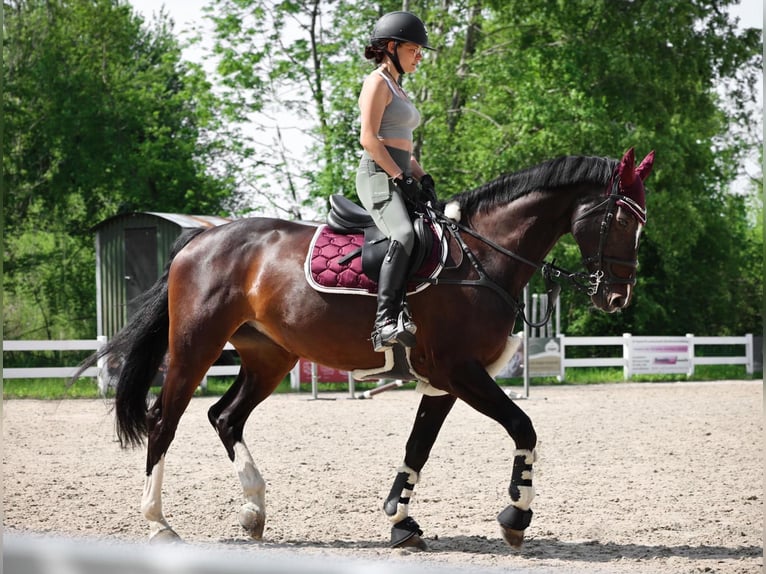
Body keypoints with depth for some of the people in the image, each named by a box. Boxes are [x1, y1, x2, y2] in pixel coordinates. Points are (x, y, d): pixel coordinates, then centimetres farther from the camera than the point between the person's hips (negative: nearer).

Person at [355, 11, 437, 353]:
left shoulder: (397, 89, 26)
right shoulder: (377, 83, -3)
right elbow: (368, 138, -13)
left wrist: (422, 177, 11)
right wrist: (401, 177, -17)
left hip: (399, 179, 10)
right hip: (378, 177, -10)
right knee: (404, 236, -32)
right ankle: (386, 321, -42)